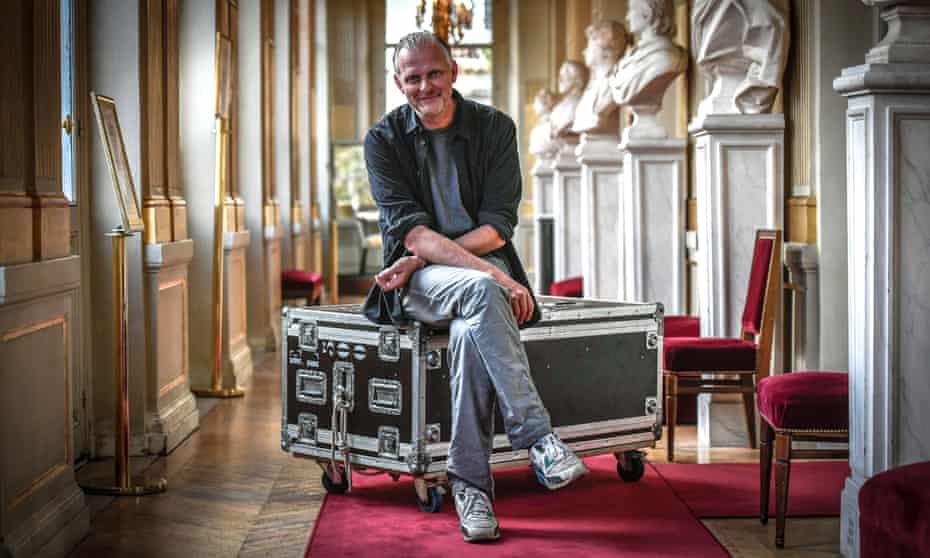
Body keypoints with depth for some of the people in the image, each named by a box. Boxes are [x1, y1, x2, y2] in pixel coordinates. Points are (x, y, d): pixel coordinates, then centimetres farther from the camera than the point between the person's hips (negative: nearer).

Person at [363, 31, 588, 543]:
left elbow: (498, 226, -4)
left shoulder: (495, 128, 3)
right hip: (418, 284, -1)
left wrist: (423, 256, -16)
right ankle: (537, 438, -40)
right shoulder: (384, 140, 0)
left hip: (485, 270, 1)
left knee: (470, 332, -35)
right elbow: (410, 231, -13)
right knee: (480, 291, -37)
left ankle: (470, 482, -30)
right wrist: (491, 273, -26)